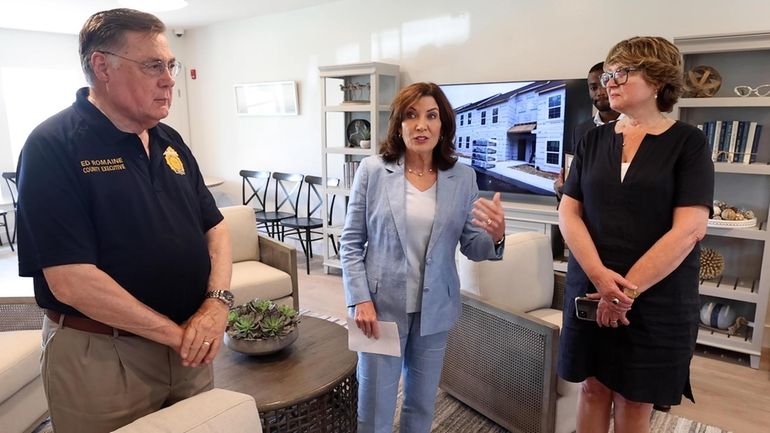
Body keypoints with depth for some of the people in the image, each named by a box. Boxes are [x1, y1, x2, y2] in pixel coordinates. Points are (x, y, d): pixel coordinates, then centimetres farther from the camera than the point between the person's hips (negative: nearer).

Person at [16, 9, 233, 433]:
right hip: (100, 355, -6)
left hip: (188, 347, 6)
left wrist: (217, 302, -10)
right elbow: (71, 281, -21)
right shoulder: (53, 146, -14)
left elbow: (214, 226, 6)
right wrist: (177, 332, -17)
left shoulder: (170, 141, 6)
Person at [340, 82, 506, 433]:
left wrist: (496, 236, -22)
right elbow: (351, 242, -4)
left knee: (422, 403, 20)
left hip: (434, 309, 2)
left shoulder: (464, 178, -2)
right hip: (381, 305, -2)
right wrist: (360, 300, -11)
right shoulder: (372, 170, -7)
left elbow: (472, 248, 0)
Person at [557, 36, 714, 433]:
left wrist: (628, 288, -16)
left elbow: (689, 229, -13)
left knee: (635, 400, 10)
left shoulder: (688, 142, -4)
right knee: (593, 388, 13)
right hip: (589, 292, 3)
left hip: (657, 301, -2)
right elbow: (568, 213, -1)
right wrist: (600, 275, -16)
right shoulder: (593, 140, 5)